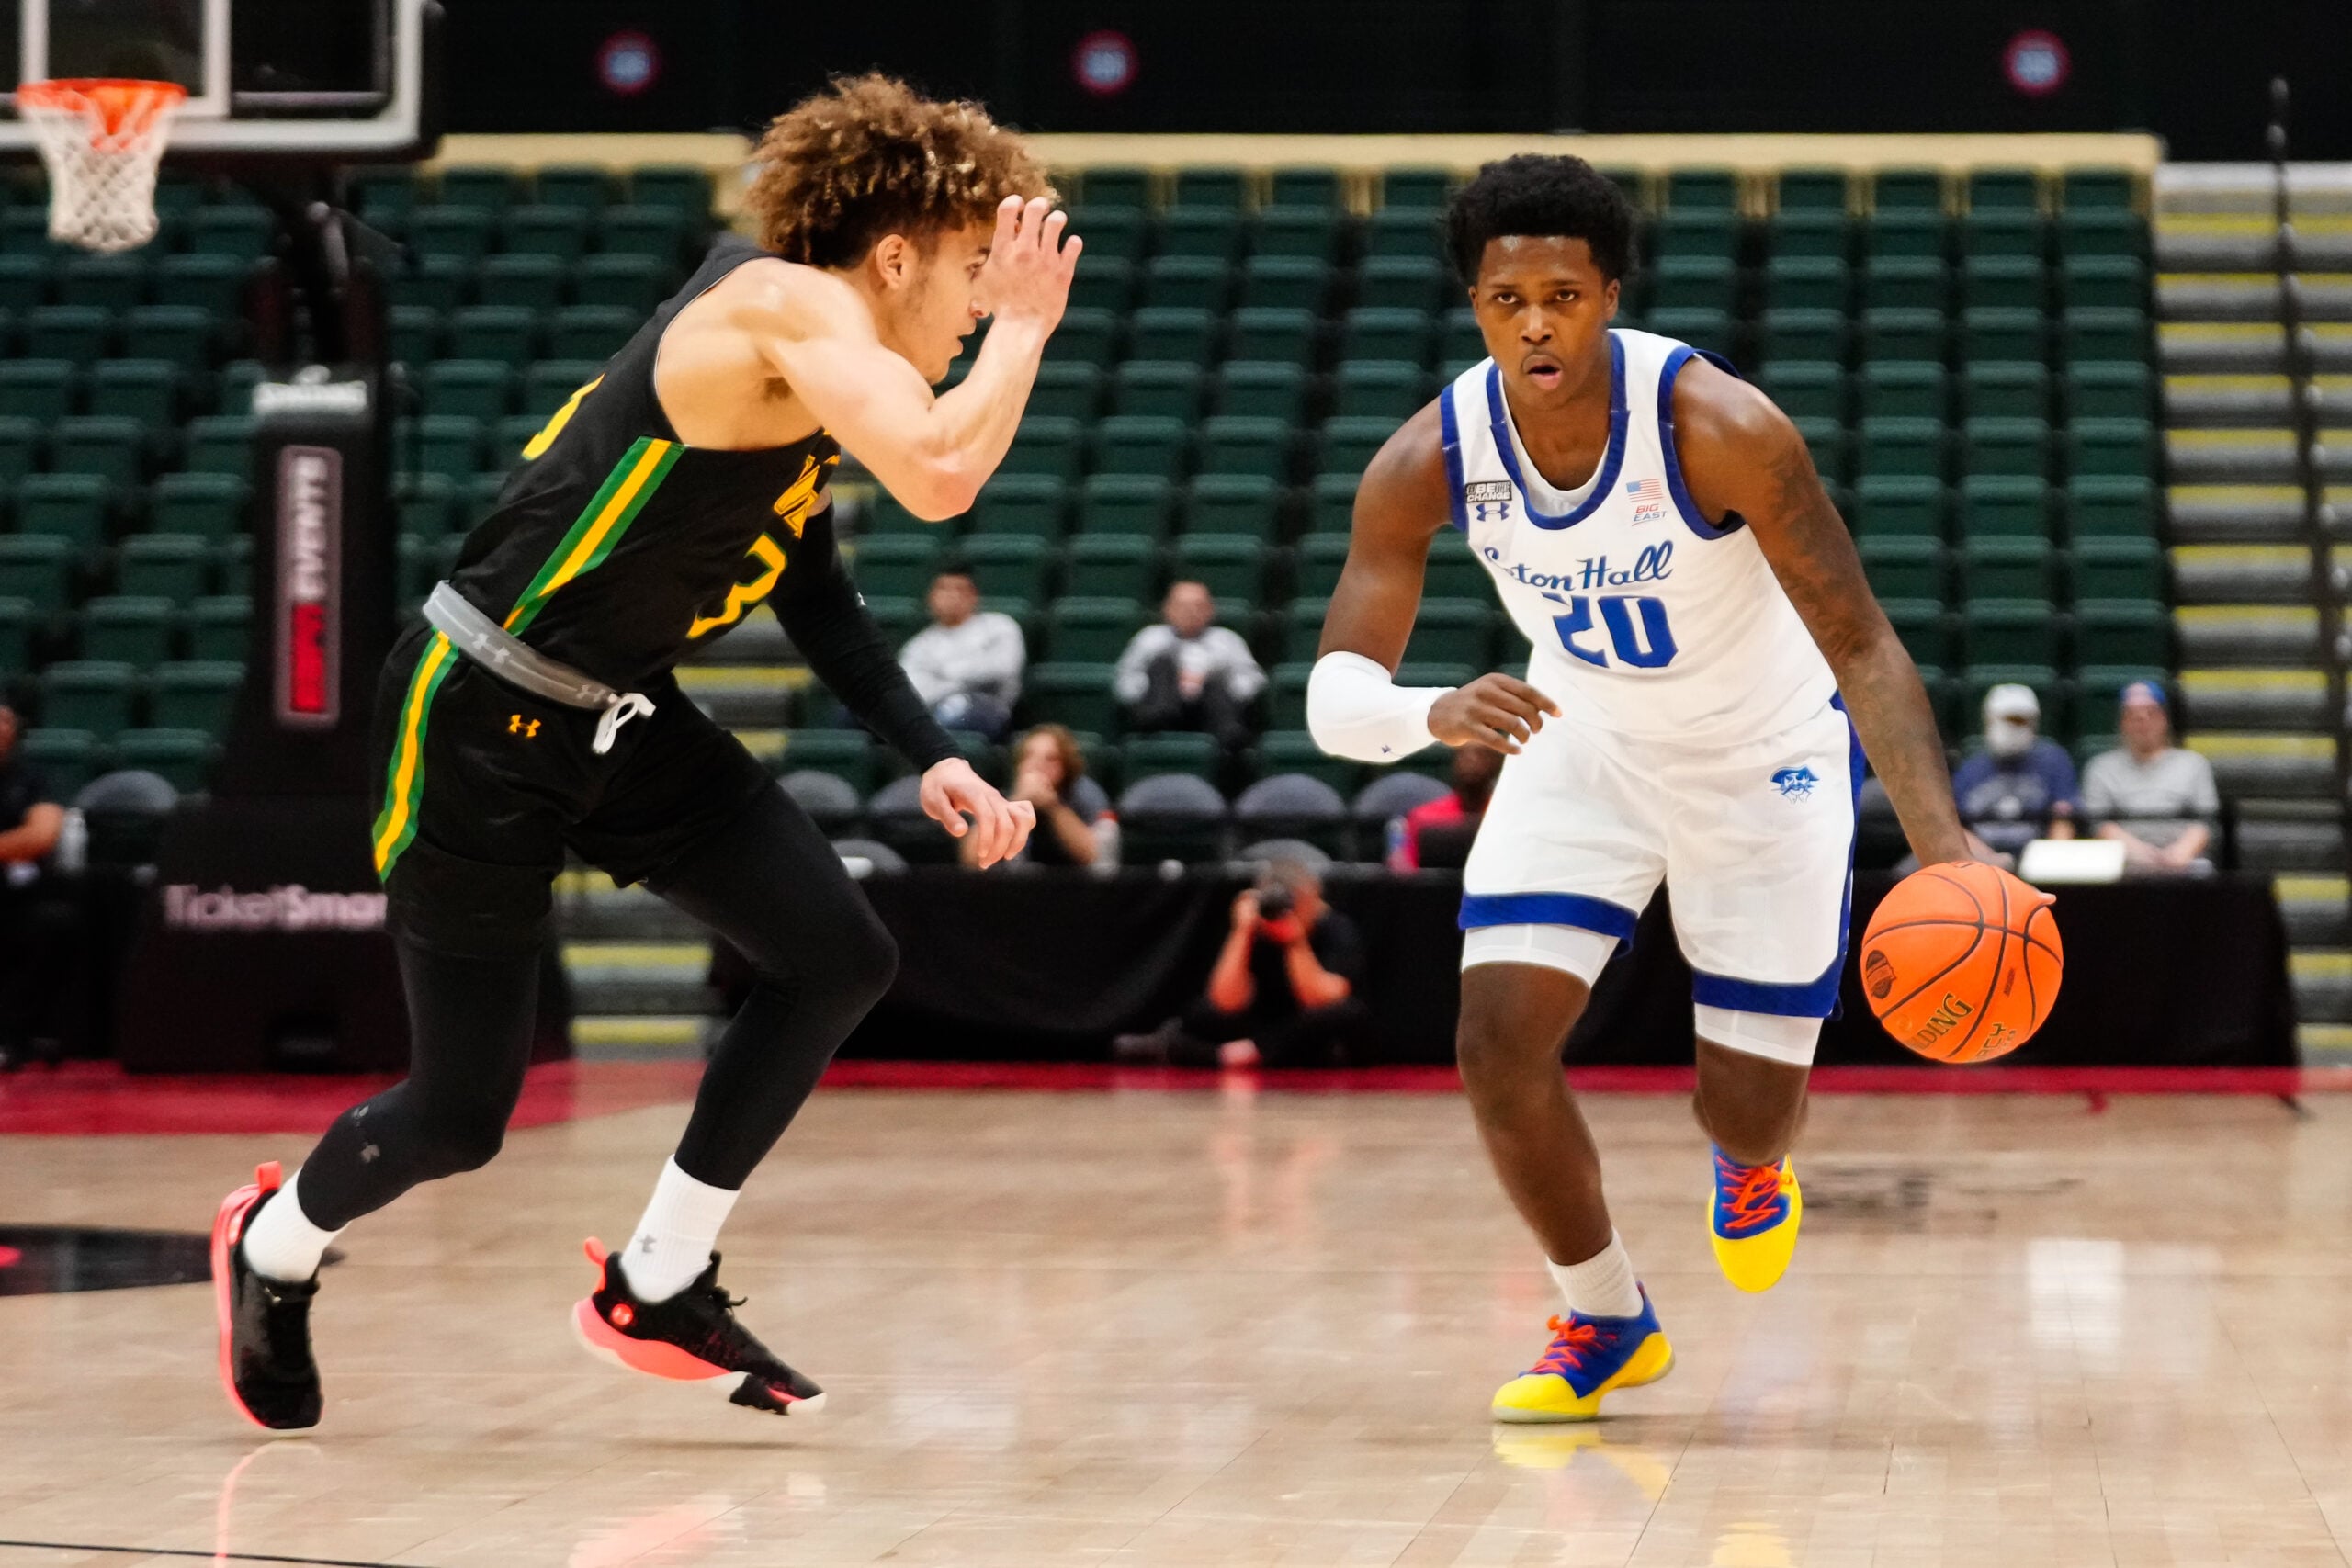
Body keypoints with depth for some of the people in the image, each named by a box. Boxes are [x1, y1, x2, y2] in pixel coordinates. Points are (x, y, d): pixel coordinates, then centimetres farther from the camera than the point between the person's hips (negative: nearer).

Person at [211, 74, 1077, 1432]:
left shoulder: (816, 358, 7)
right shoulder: (790, 307, -22)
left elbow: (804, 574, 20)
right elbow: (939, 477, -39)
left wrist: (931, 758, 12)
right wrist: (1026, 327, -22)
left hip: (622, 714, 9)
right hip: (482, 717, -9)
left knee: (840, 962, -4)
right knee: (462, 1114, 2)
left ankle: (659, 1288, 11)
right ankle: (277, 1243, 35)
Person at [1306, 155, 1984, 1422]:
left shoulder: (1719, 427, -32)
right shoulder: (1428, 462, -22)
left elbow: (1861, 644, -29)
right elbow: (1335, 696, -23)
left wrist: (1940, 843, -42)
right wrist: (1436, 713, -47)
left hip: (1764, 756, -2)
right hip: (1582, 747, 3)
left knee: (1748, 1106, 0)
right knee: (1497, 1042, -13)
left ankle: (1750, 1166, 42)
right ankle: (1606, 1324, 13)